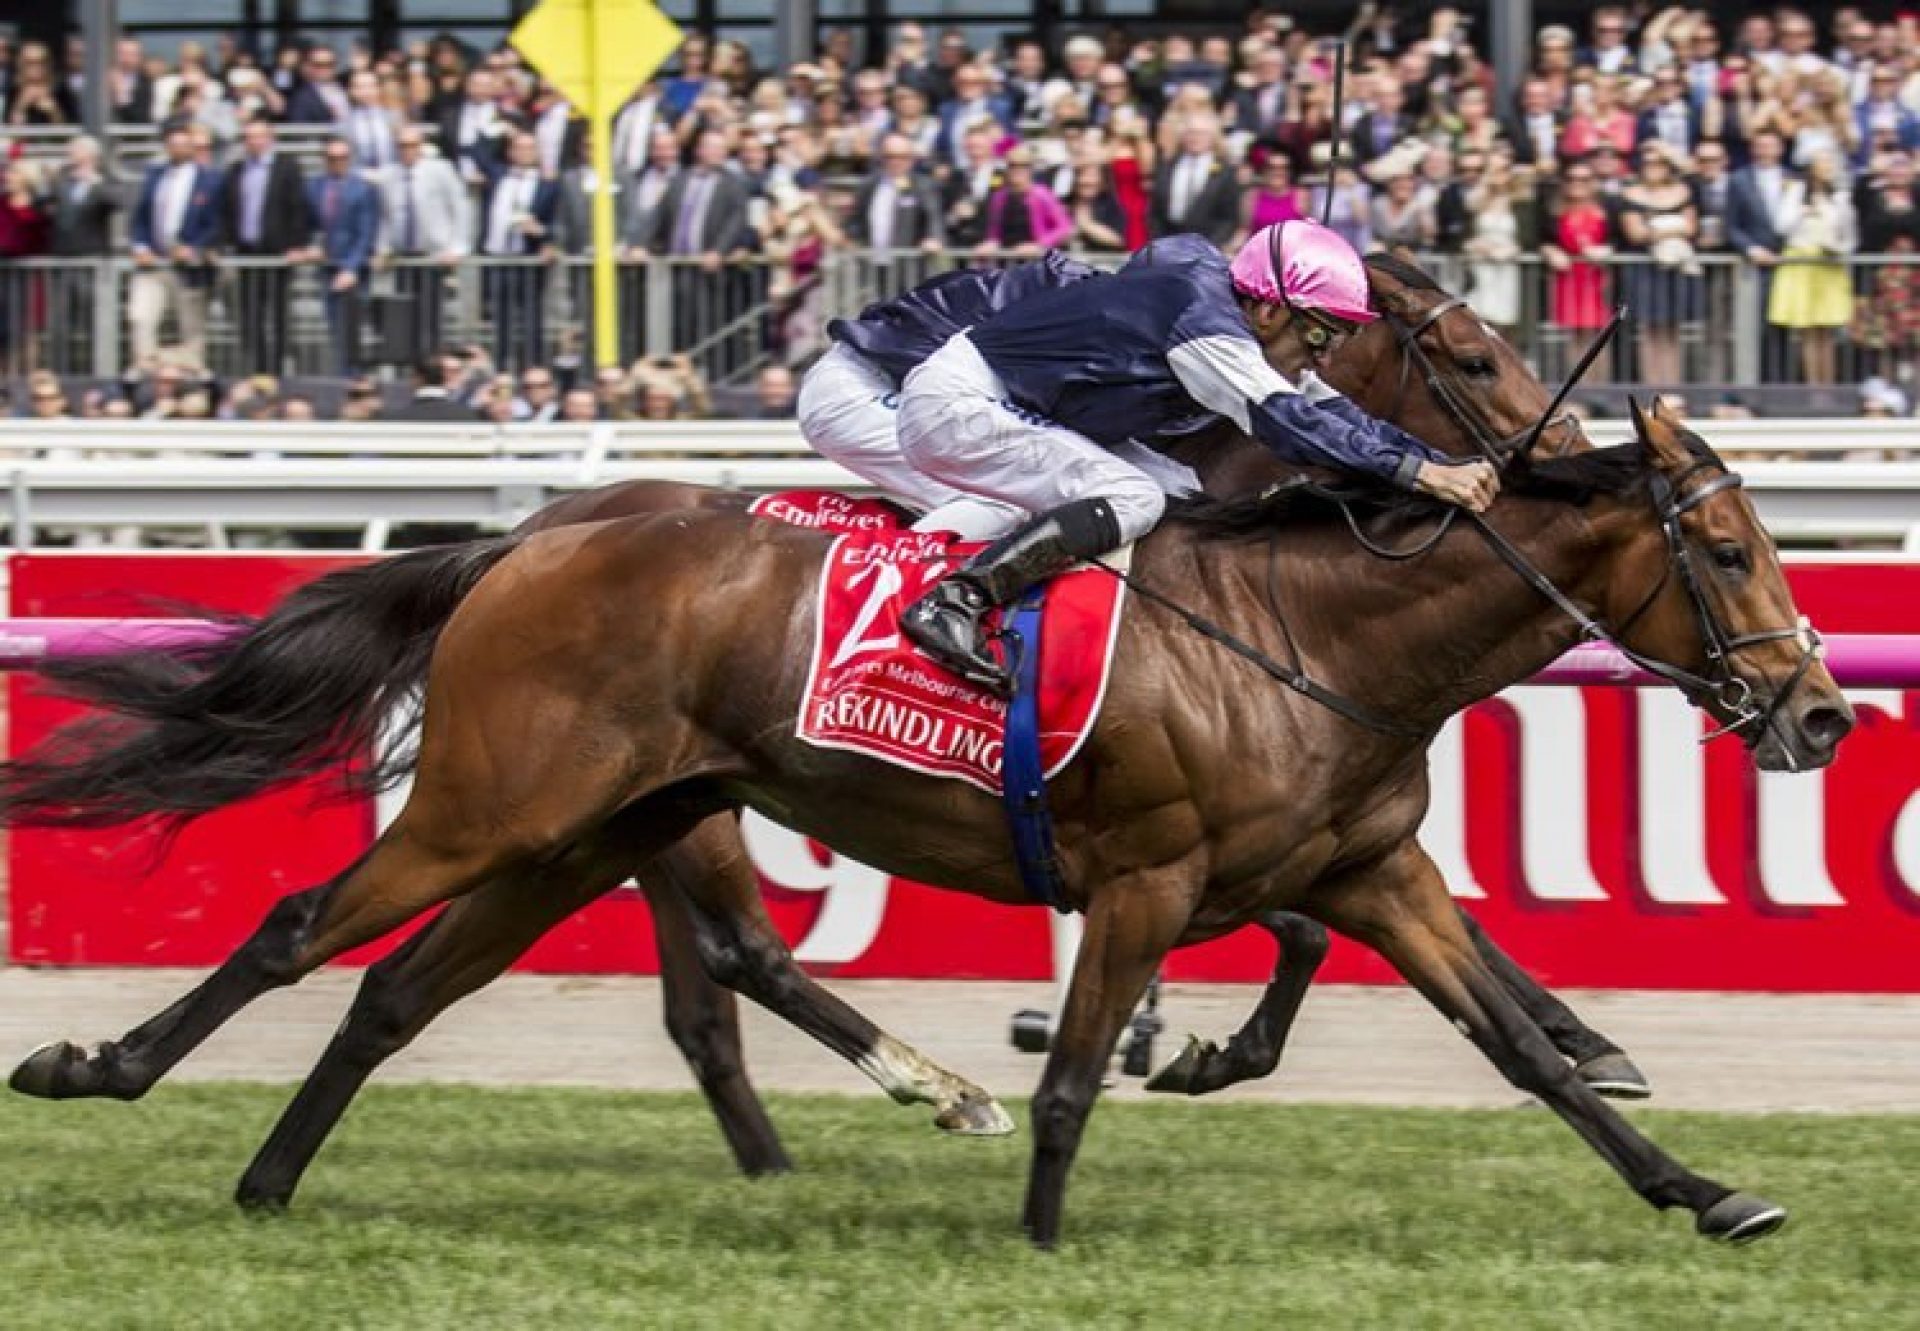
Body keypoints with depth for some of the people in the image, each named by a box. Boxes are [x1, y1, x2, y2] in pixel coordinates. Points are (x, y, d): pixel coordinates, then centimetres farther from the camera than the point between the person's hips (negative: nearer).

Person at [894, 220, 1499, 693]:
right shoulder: (1205, 322, -24)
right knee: (1133, 500, -24)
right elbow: (1288, 424, -34)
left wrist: (1451, 468, -1)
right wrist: (1426, 475, -37)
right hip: (956, 403, -10)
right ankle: (952, 603, -30)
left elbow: (1332, 415, 8)